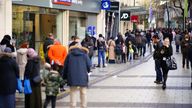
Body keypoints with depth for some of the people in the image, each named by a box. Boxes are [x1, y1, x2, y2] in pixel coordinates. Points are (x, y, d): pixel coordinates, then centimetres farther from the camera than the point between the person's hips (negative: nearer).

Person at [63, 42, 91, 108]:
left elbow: (65, 66, 6)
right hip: (83, 77, 0)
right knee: (83, 93, 10)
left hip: (72, 77, 0)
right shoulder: (84, 55, 3)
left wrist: (64, 77, 14)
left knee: (73, 92, 8)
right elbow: (89, 65, 0)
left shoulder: (69, 55, 5)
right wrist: (87, 71, 21)